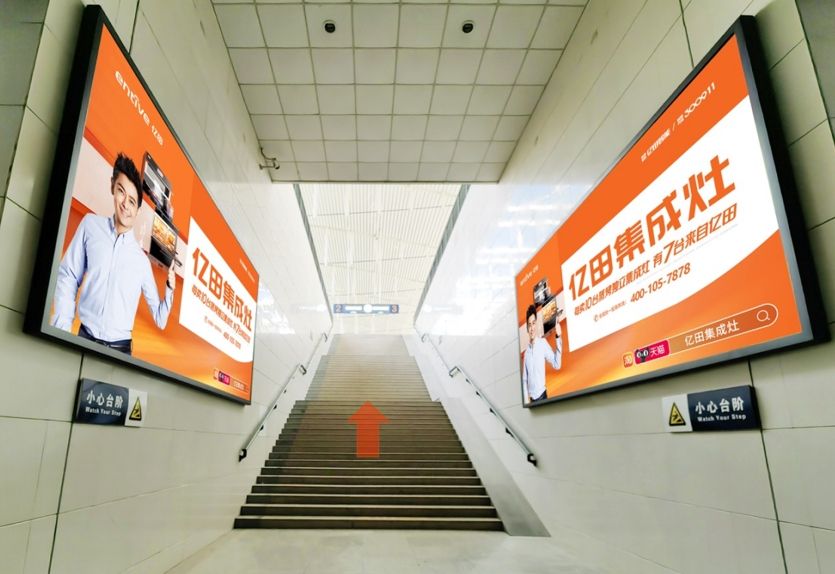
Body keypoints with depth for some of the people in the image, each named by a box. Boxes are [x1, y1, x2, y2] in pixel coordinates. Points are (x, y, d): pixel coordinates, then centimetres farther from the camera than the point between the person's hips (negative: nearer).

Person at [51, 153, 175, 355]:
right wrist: (62, 329, -3)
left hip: (120, 347, 0)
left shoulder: (142, 261, 4)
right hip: (86, 338, 0)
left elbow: (160, 320, 9)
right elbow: (67, 278, 7)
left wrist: (170, 289, -7)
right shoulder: (91, 224, 6)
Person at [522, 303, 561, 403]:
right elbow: (524, 378, 9)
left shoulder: (543, 343, -7)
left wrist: (558, 337, -21)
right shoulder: (526, 350, 2)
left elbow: (557, 364, -13)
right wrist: (526, 396, 0)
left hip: (542, 394, -3)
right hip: (531, 398, 3)